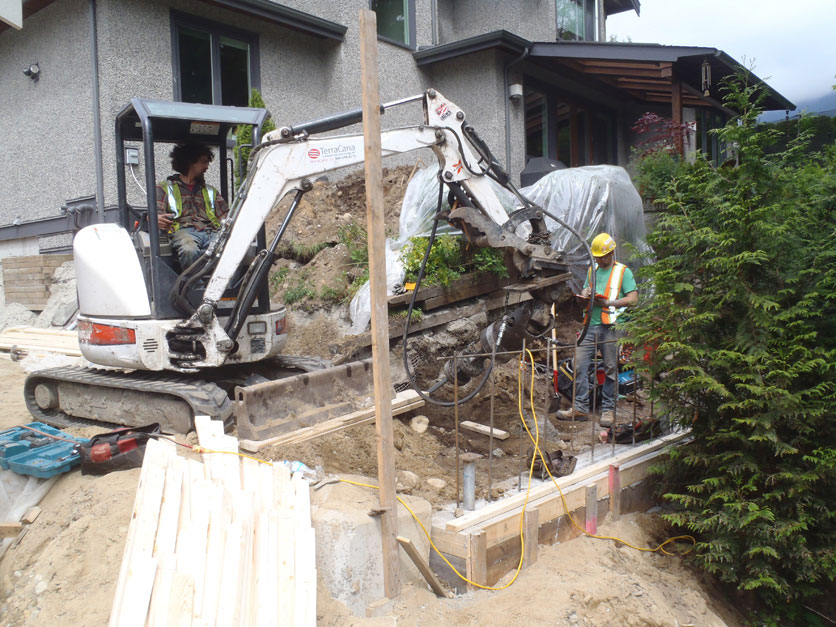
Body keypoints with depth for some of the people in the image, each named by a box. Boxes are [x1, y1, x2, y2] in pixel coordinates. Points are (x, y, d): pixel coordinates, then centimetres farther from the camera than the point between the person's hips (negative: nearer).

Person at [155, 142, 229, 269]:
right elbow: (156, 213, 10)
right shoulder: (164, 188, 25)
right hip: (183, 231, -2)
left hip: (212, 233, 2)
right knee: (189, 251, -42)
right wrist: (156, 219, -16)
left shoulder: (210, 191, 35)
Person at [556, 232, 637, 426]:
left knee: (611, 369, 0)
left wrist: (607, 303, -13)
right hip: (591, 325, 5)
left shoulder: (623, 271, 4)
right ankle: (580, 408, 4)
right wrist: (585, 294, 2)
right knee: (579, 365, -2)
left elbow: (633, 299, -3)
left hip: (611, 327, -5)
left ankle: (608, 410, 8)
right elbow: (585, 290, 27)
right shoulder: (592, 270, 20)